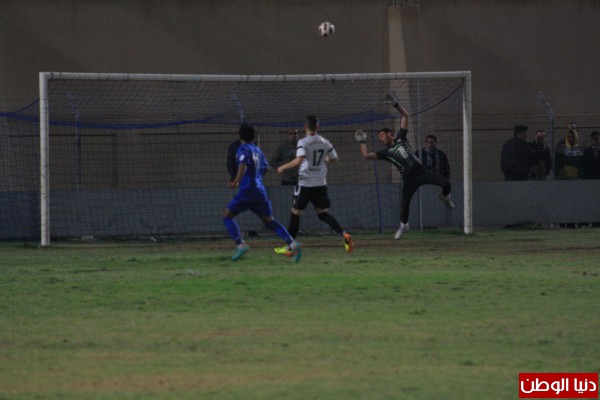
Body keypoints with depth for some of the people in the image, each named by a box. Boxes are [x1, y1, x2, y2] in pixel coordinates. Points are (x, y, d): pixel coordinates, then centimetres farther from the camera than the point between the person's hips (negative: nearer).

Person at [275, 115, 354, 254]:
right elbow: (334, 159, 14)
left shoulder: (303, 142, -11)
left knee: (295, 213, 7)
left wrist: (283, 167, -13)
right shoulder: (325, 142, 4)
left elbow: (298, 160, -25)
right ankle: (343, 235, -13)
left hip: (305, 184, -4)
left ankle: (289, 247, 10)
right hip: (321, 184, 4)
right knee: (323, 213, 10)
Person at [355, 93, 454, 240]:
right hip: (409, 178, 0)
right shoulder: (385, 152, 7)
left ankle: (445, 196, 21)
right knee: (404, 203, -5)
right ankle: (403, 225, 21)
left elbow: (405, 116, 9)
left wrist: (396, 104, 1)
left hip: (421, 171, 0)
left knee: (445, 183, -14)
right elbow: (366, 155, 1)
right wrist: (362, 142, 6)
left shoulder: (400, 139, 9)